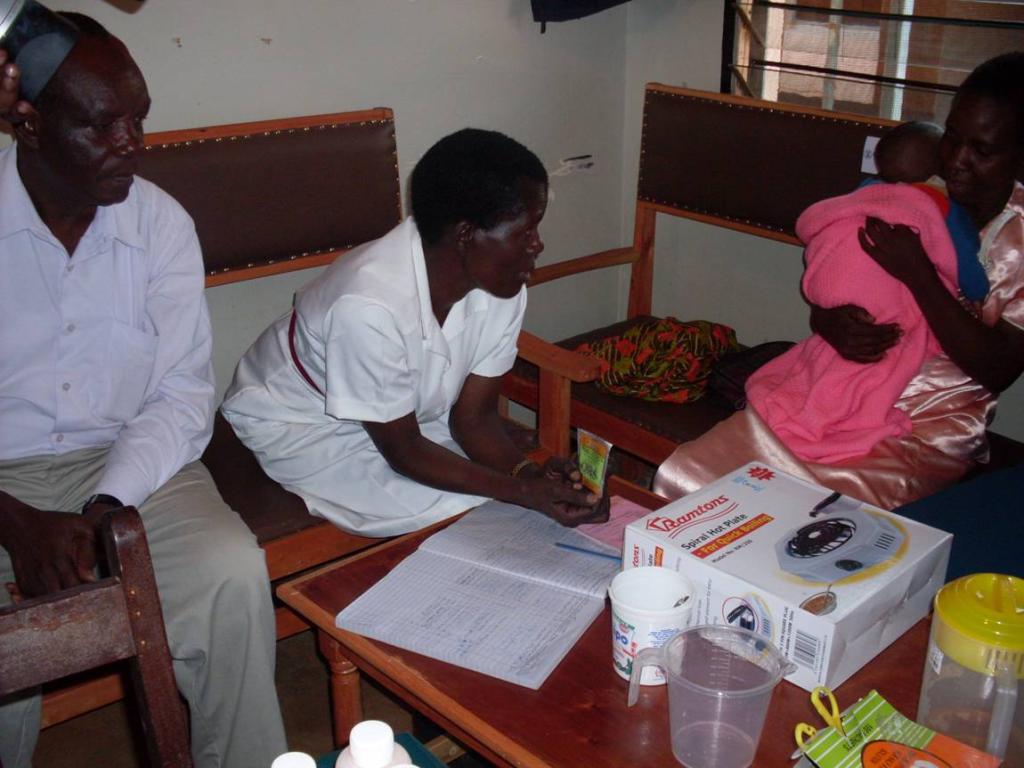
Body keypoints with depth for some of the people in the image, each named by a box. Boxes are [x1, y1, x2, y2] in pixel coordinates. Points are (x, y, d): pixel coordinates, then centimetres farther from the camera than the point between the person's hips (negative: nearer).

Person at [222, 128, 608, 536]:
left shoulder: (501, 289, -17)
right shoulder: (371, 304, -39)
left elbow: (473, 417, -10)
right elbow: (404, 451, -28)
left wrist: (530, 473, -29)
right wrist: (525, 492, -36)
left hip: (410, 412, 7)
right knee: (444, 510, -25)